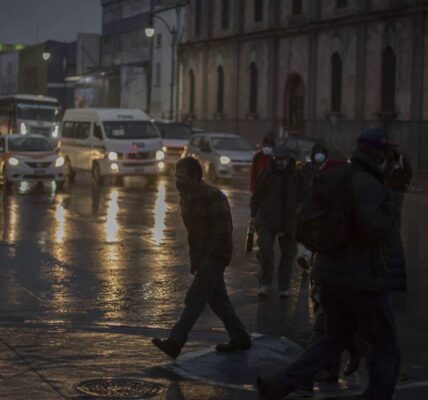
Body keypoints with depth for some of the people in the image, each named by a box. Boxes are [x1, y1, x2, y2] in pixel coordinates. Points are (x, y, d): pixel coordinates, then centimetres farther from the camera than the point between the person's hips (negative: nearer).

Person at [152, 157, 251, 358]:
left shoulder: (213, 197, -18)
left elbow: (223, 232, -21)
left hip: (214, 257, -9)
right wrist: (194, 259, 12)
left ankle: (175, 343, -15)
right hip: (203, 257, 9)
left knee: (195, 299, -12)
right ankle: (240, 338, 24)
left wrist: (204, 258, -20)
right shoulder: (187, 197, 11)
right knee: (217, 299, 14)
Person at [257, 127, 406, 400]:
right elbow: (372, 227, -32)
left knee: (334, 341, 21)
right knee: (385, 352, 6)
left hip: (333, 276, 9)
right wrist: (389, 212, -13)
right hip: (363, 281, -9)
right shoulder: (368, 185, -18)